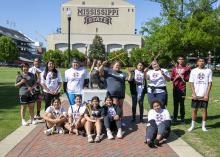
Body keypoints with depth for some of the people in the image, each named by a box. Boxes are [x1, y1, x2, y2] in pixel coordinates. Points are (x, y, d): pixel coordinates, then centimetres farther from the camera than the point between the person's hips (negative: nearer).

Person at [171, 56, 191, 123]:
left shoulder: (186, 68, 3)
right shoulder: (174, 68, 10)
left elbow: (188, 78, 2)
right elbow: (171, 78, 9)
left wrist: (183, 78, -15)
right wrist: (176, 77, -8)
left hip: (182, 88, -2)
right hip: (175, 88, 2)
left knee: (182, 103, -1)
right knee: (175, 103, 7)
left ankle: (182, 118, 8)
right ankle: (175, 117, 15)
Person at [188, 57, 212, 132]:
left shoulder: (208, 71, 2)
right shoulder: (193, 71, 3)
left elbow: (210, 83, 0)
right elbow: (191, 83, 2)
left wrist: (207, 94, -7)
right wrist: (193, 94, -8)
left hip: (204, 95, 0)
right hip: (196, 95, 0)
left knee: (204, 109, 6)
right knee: (194, 109, 5)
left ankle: (203, 126, 17)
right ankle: (192, 125, 16)